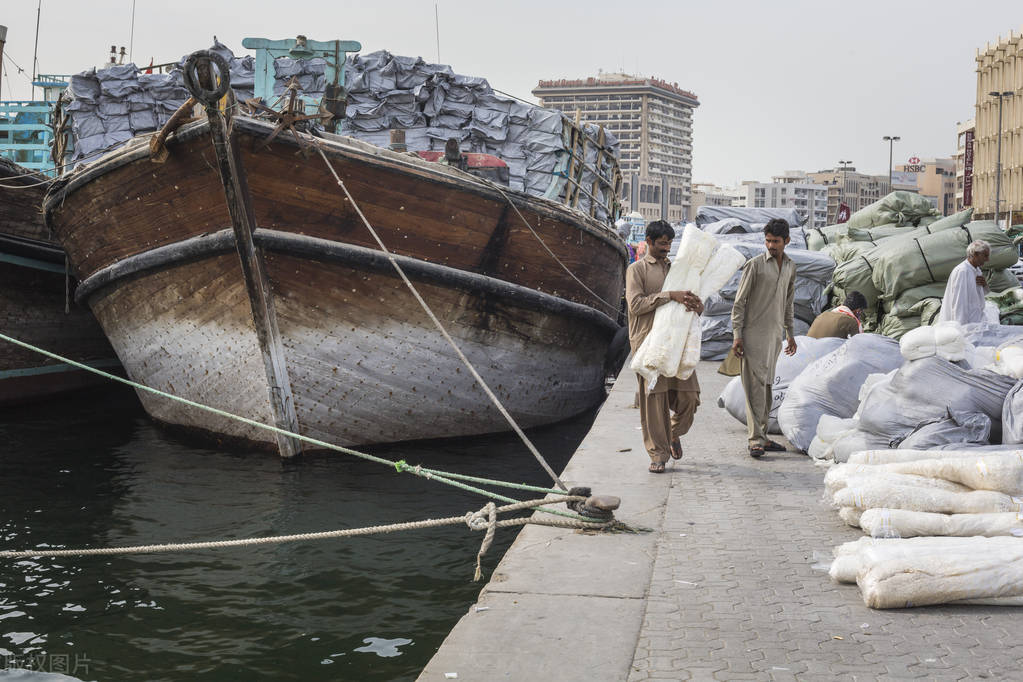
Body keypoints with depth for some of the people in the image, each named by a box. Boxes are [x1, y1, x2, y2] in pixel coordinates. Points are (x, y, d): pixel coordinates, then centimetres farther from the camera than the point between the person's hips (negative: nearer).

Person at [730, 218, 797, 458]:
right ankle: (755, 439, -10)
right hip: (754, 333, -6)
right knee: (755, 385, -9)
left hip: (775, 335, 6)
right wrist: (737, 335, -13)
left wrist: (790, 333, 21)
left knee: (767, 385, 10)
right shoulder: (755, 265, -8)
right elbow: (740, 301, -7)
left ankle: (762, 436, 16)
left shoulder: (790, 267, 11)